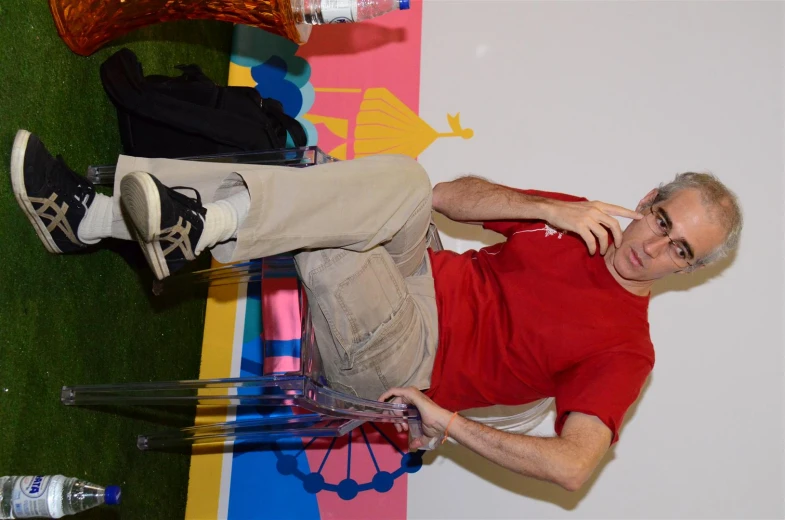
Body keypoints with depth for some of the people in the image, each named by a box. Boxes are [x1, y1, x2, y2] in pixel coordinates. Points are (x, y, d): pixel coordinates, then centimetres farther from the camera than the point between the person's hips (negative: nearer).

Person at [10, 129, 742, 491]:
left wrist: (451, 423, -21)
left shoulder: (625, 347, -4)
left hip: (397, 362, -6)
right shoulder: (583, 222, 14)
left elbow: (572, 466, -18)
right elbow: (451, 196, 10)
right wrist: (550, 208, -4)